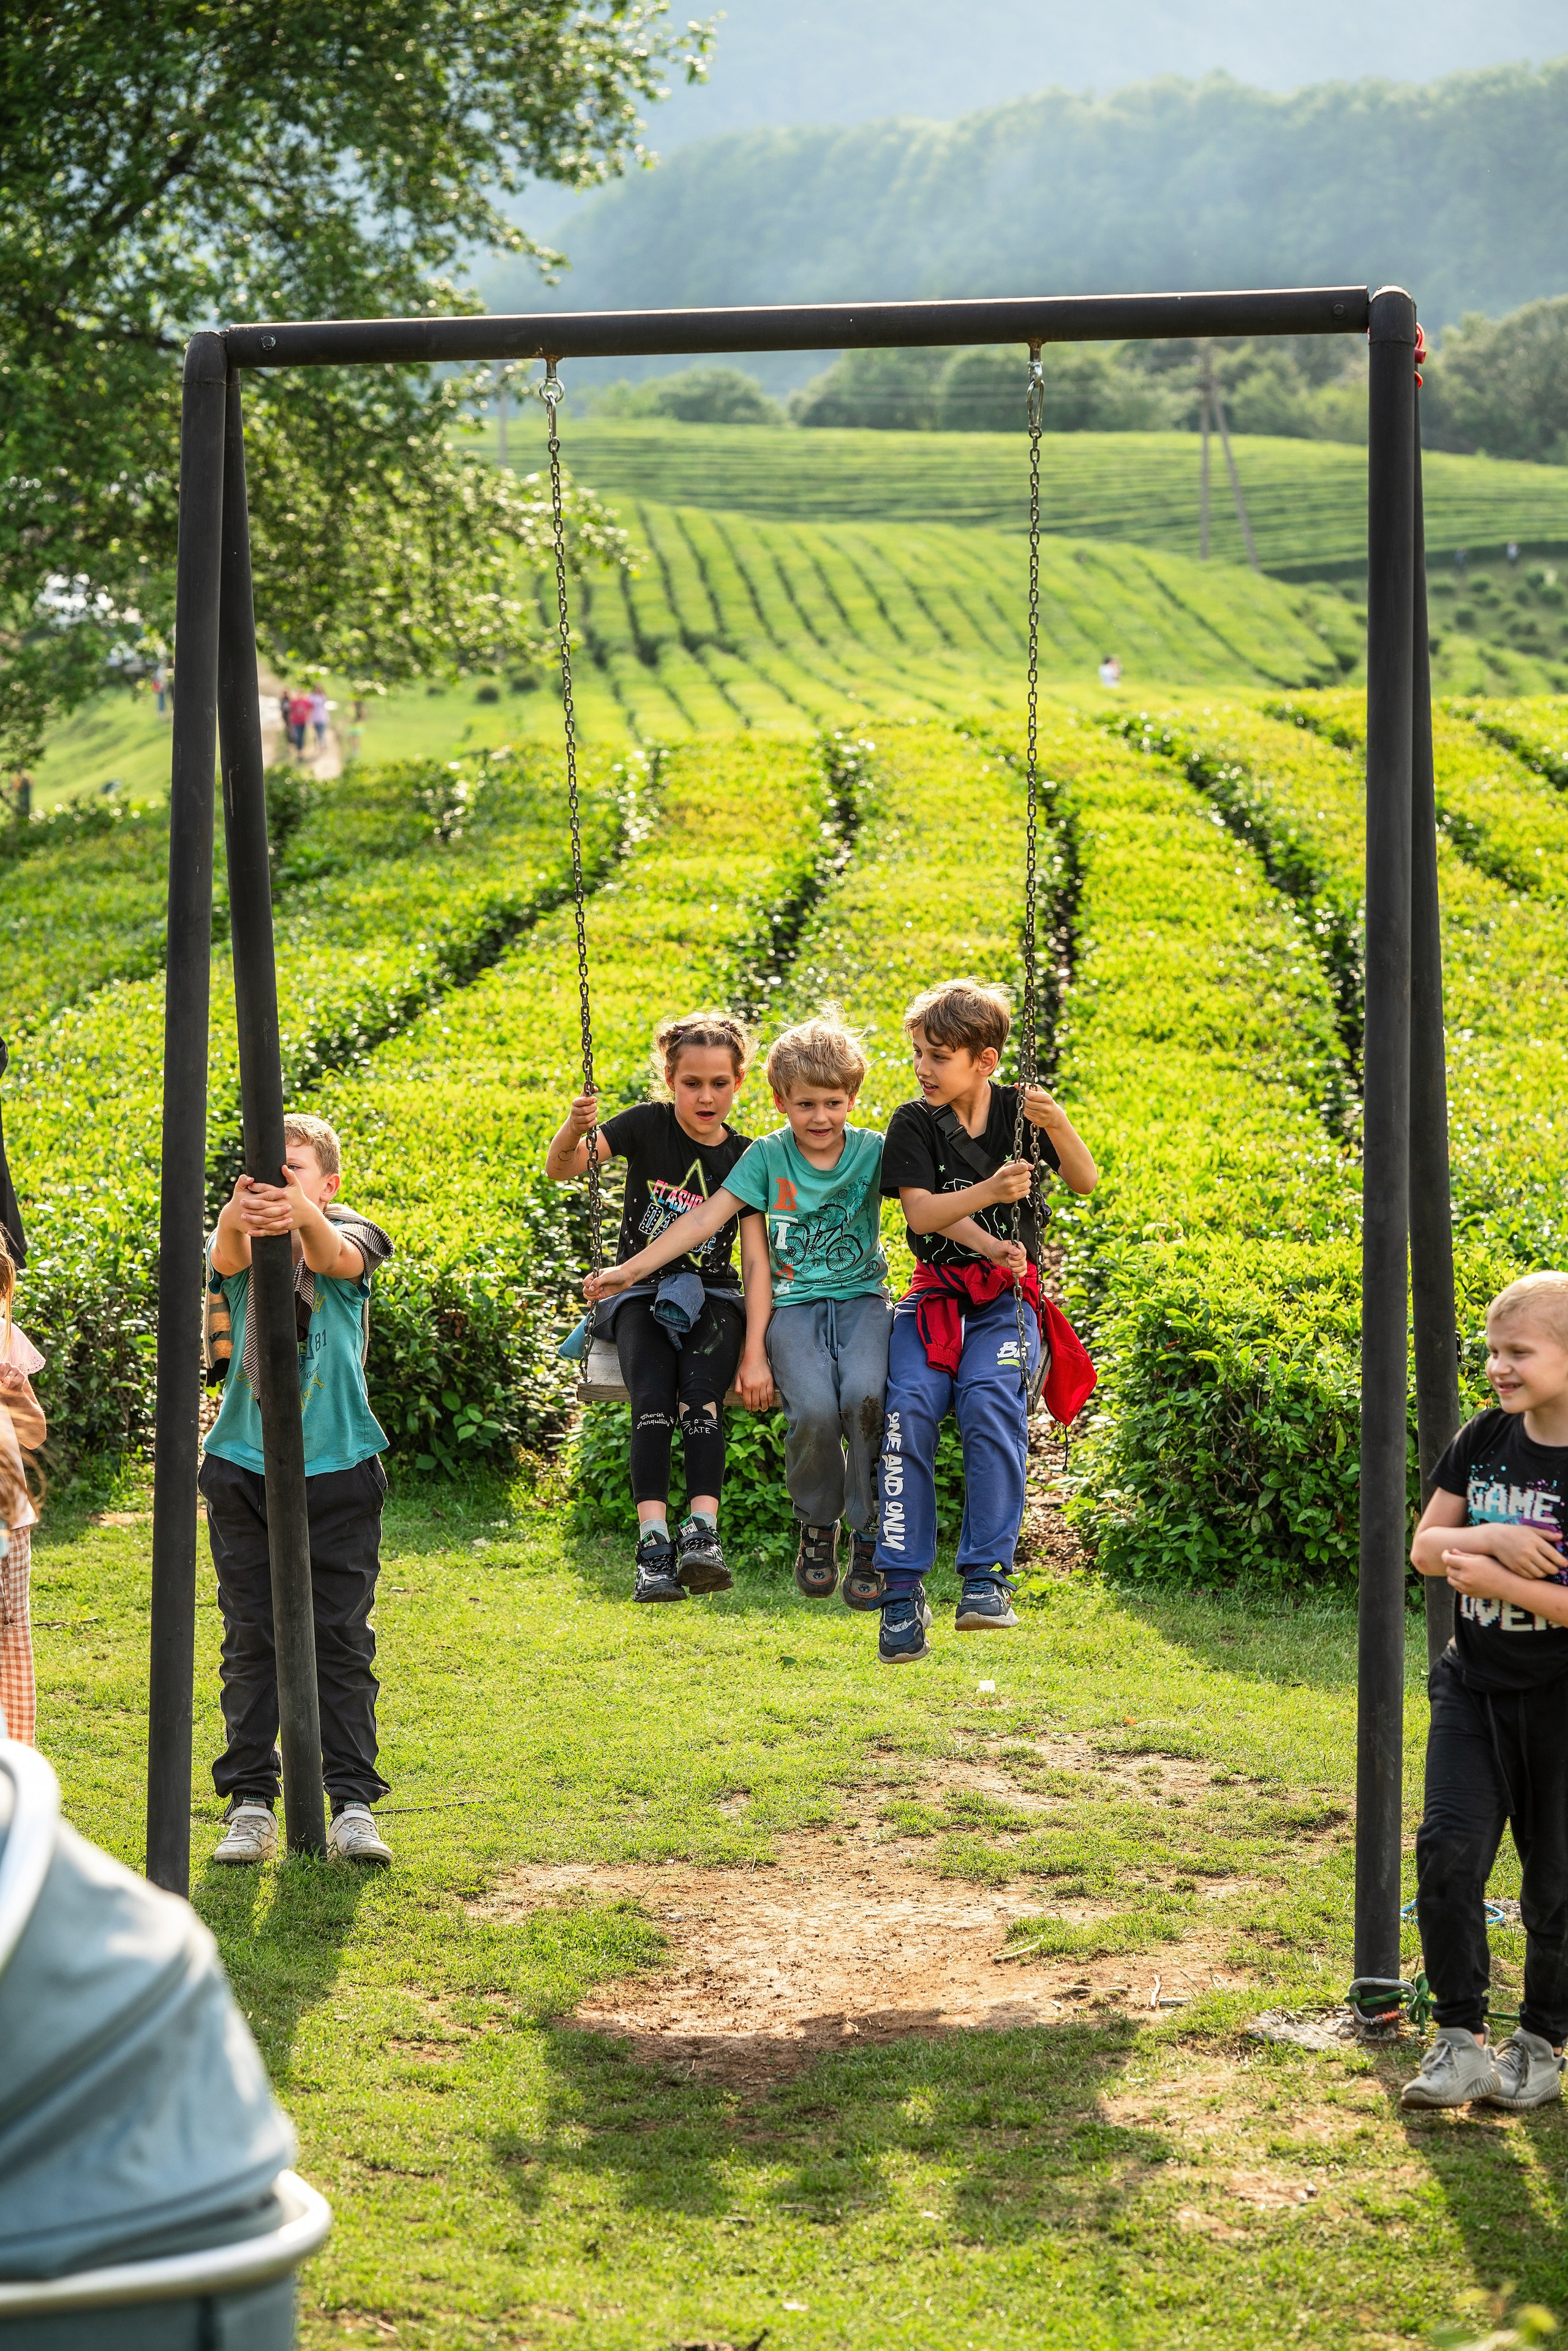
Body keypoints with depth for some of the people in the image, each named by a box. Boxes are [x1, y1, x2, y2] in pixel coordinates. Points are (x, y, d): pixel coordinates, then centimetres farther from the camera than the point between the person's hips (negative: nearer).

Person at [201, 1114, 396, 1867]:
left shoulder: (349, 1237, 1)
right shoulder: (240, 1248, 4)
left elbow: (335, 1257, -24)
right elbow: (227, 1257, -21)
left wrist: (300, 1212, -48)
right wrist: (237, 1212, -47)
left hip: (338, 1468, -1)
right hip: (243, 1469, 1)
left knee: (343, 1640, 0)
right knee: (250, 1642, 3)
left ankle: (354, 1804, 3)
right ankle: (249, 1805, 8)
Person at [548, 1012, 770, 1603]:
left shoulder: (744, 1157, 2)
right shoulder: (647, 1126, 2)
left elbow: (757, 1260, -4)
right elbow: (560, 1170, -5)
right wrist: (573, 1132, -29)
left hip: (711, 1298, 0)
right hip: (640, 1290, 0)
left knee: (700, 1388, -31)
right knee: (652, 1394, -30)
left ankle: (702, 1532, -41)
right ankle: (653, 1541, -38)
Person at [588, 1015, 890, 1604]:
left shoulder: (873, 1151, 1)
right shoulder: (769, 1156, 2)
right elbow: (707, 1218, -1)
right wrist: (632, 1269, -6)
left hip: (861, 1296, 0)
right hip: (794, 1304, 0)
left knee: (864, 1395, -31)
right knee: (813, 1408, -29)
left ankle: (870, 1537, -12)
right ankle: (816, 1529, 0)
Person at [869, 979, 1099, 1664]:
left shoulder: (1016, 1110, 3)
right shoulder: (915, 1123, 2)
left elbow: (1086, 1182, -3)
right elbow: (921, 1212, -9)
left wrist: (1058, 1126, -22)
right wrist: (987, 1194, -26)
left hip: (1007, 1295, 0)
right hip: (936, 1291, 1)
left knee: (990, 1401, -30)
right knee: (909, 1406, -26)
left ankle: (987, 1574, -24)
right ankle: (902, 1589, -22)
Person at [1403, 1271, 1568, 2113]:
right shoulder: (1483, 1440, 2)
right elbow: (1425, 1548, 3)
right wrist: (1493, 1536, -15)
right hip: (1475, 1688, 4)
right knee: (1448, 1847, -10)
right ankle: (1460, 2040, -2)